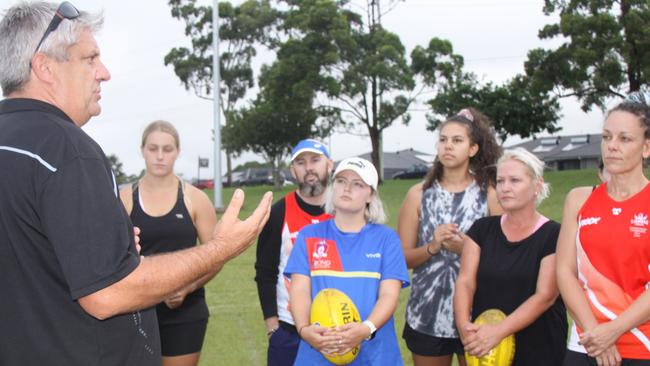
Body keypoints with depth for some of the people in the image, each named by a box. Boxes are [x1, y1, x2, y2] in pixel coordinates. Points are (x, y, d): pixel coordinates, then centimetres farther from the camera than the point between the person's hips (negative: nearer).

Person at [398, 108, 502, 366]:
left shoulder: (490, 194, -1)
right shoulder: (419, 194, 2)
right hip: (427, 315, 1)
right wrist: (432, 247, -16)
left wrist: (464, 248, -17)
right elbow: (402, 257, 0)